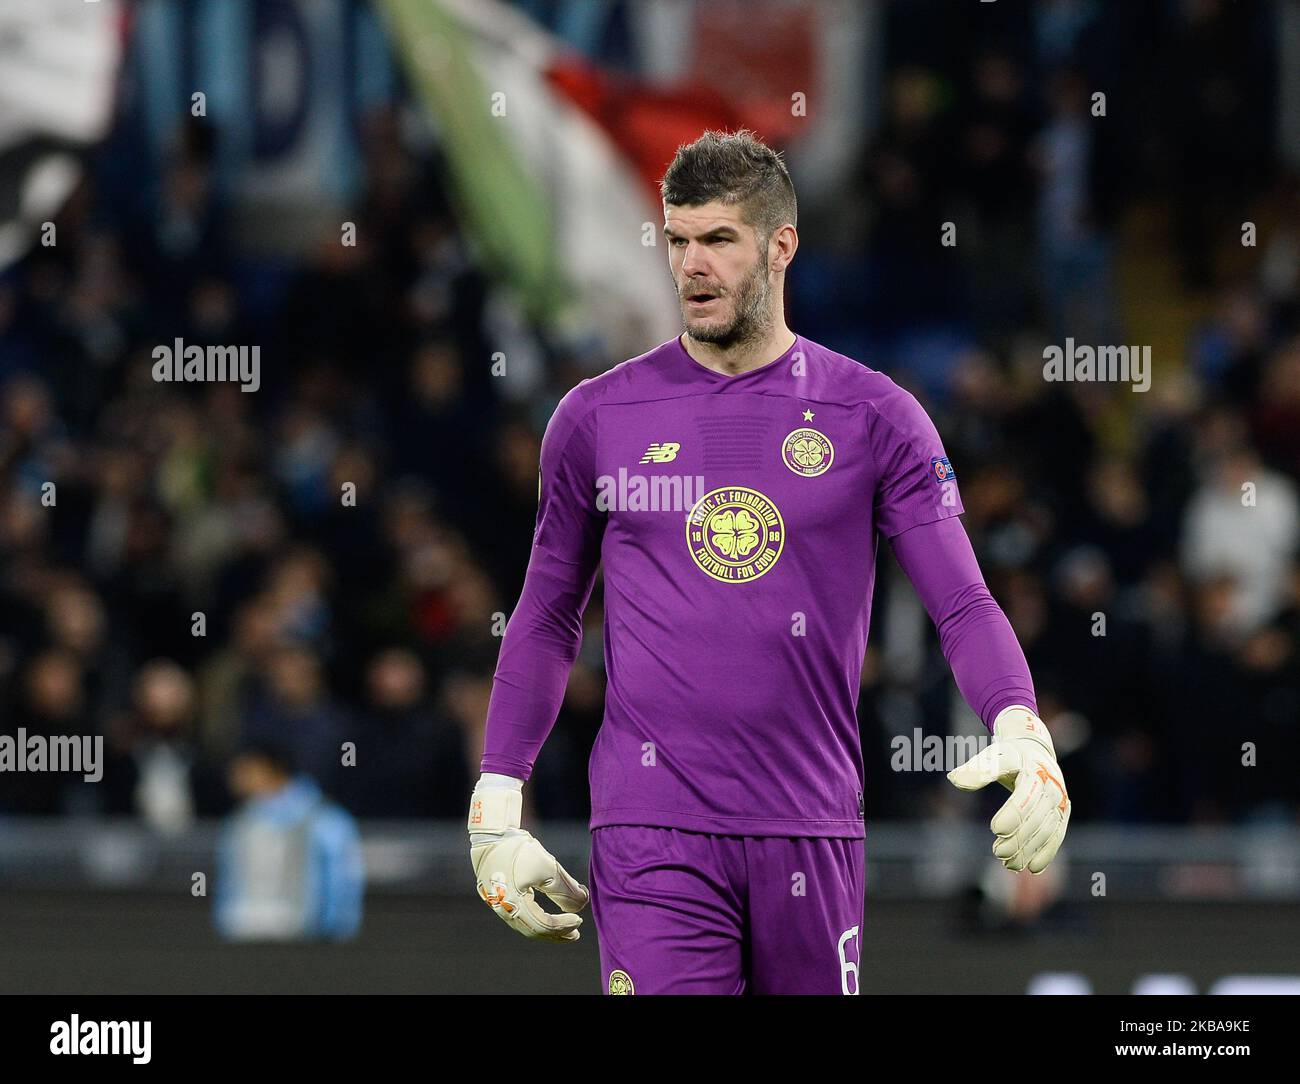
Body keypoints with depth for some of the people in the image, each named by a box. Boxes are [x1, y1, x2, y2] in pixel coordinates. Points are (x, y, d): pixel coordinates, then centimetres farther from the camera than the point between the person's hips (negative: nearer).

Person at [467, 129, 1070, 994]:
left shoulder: (875, 418, 4)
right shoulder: (596, 419, 7)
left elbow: (964, 604, -1)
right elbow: (548, 620, 15)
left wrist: (1022, 731, -20)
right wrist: (497, 810, 9)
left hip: (813, 827, 1)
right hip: (652, 833, -1)